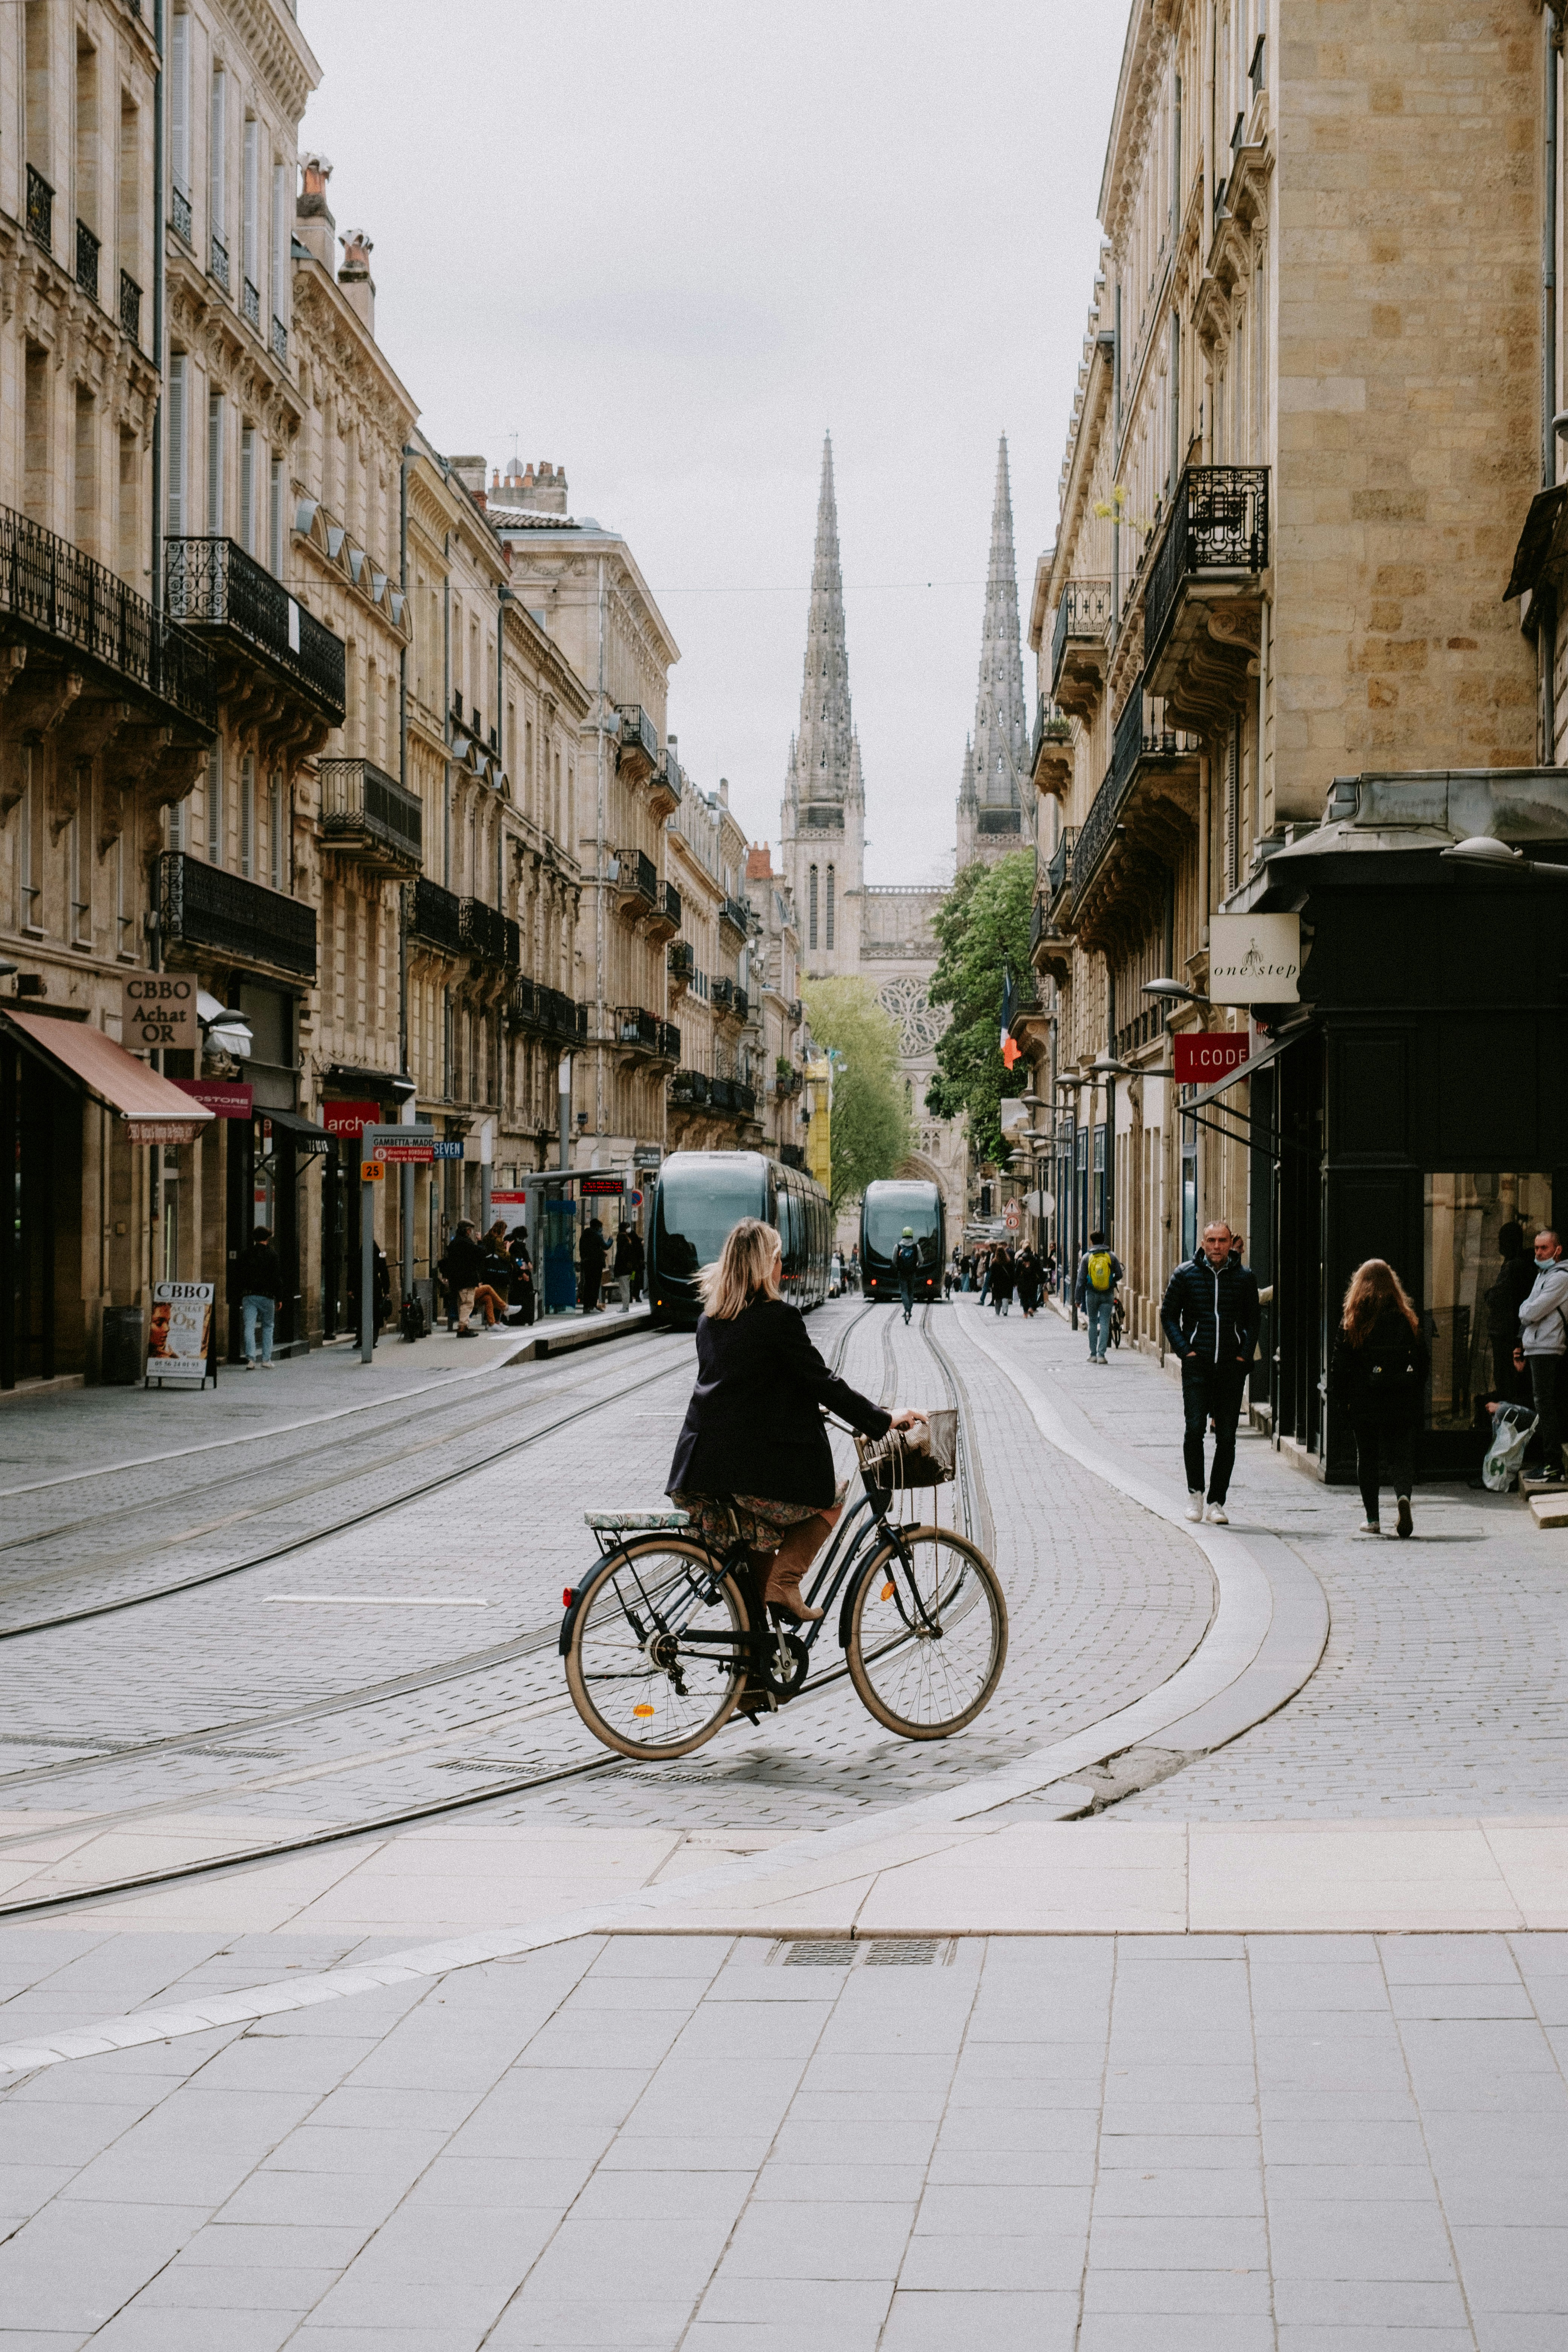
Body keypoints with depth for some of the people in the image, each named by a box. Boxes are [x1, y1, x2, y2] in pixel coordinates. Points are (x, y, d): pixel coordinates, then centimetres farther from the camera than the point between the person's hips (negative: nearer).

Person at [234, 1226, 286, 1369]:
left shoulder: (245, 1255, 6)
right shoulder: (273, 1255, -3)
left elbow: (237, 1277, 7)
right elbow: (277, 1279, -4)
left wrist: (239, 1293, 14)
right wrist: (279, 1298, 1)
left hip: (248, 1296, 2)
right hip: (267, 1296, -2)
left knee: (249, 1328, -1)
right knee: (268, 1327, 12)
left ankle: (251, 1359, -14)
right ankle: (266, 1360, 10)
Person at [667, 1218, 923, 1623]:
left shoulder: (709, 1318, 13)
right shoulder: (777, 1317, -10)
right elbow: (823, 1382, -9)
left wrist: (802, 1408, 35)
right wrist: (883, 1421, 0)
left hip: (702, 1472, 7)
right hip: (760, 1467, -7)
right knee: (830, 1499, 21)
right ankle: (783, 1585, 4)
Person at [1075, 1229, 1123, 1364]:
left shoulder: (1087, 1257, -2)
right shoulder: (1112, 1256, -2)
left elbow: (1081, 1280, -2)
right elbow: (1119, 1275, 2)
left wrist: (1078, 1298, 2)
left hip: (1092, 1294, 0)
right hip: (1107, 1295, 0)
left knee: (1093, 1323, 12)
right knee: (1105, 1324, 1)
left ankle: (1093, 1354, 13)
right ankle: (1101, 1354, -8)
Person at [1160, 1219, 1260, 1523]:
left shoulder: (1245, 1277, 6)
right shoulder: (1186, 1274, 2)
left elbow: (1253, 1319, 14)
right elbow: (1168, 1314, 7)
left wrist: (1245, 1354, 1)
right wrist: (1184, 1349, -3)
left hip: (1232, 1366, 1)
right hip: (1197, 1364, -1)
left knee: (1227, 1436, 2)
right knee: (1194, 1427, -13)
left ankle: (1216, 1503, 10)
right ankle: (1195, 1491, 5)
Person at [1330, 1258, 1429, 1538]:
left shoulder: (1352, 1321, -3)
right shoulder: (1407, 1319, 1)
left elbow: (1339, 1363, -3)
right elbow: (1423, 1360, 4)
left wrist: (1341, 1397, 7)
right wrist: (1415, 1394, 15)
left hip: (1364, 1401, -1)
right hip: (1401, 1400, 1)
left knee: (1367, 1457, 10)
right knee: (1401, 1455, 6)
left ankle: (1372, 1519, 9)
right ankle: (1404, 1494, -24)